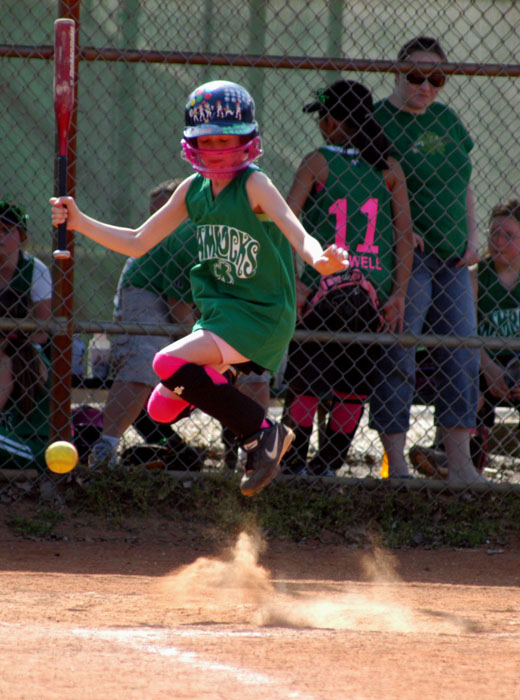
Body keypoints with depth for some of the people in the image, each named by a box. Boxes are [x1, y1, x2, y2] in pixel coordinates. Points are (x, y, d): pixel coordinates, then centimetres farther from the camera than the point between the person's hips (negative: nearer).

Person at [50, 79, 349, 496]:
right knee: (163, 409, 7)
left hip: (264, 317, -7)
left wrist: (319, 259, -55)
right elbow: (137, 243, 10)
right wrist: (79, 223, 0)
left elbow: (296, 233, -32)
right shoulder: (193, 191, 3)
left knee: (169, 363, -26)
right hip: (219, 313, 7)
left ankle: (263, 433, -15)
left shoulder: (253, 185, -17)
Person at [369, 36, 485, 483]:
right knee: (396, 360, -7)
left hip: (452, 259, 7)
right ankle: (396, 465, -2)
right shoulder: (378, 121, -6)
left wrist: (472, 236, 9)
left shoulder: (446, 120, 14)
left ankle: (460, 464, 8)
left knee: (461, 358, 4)